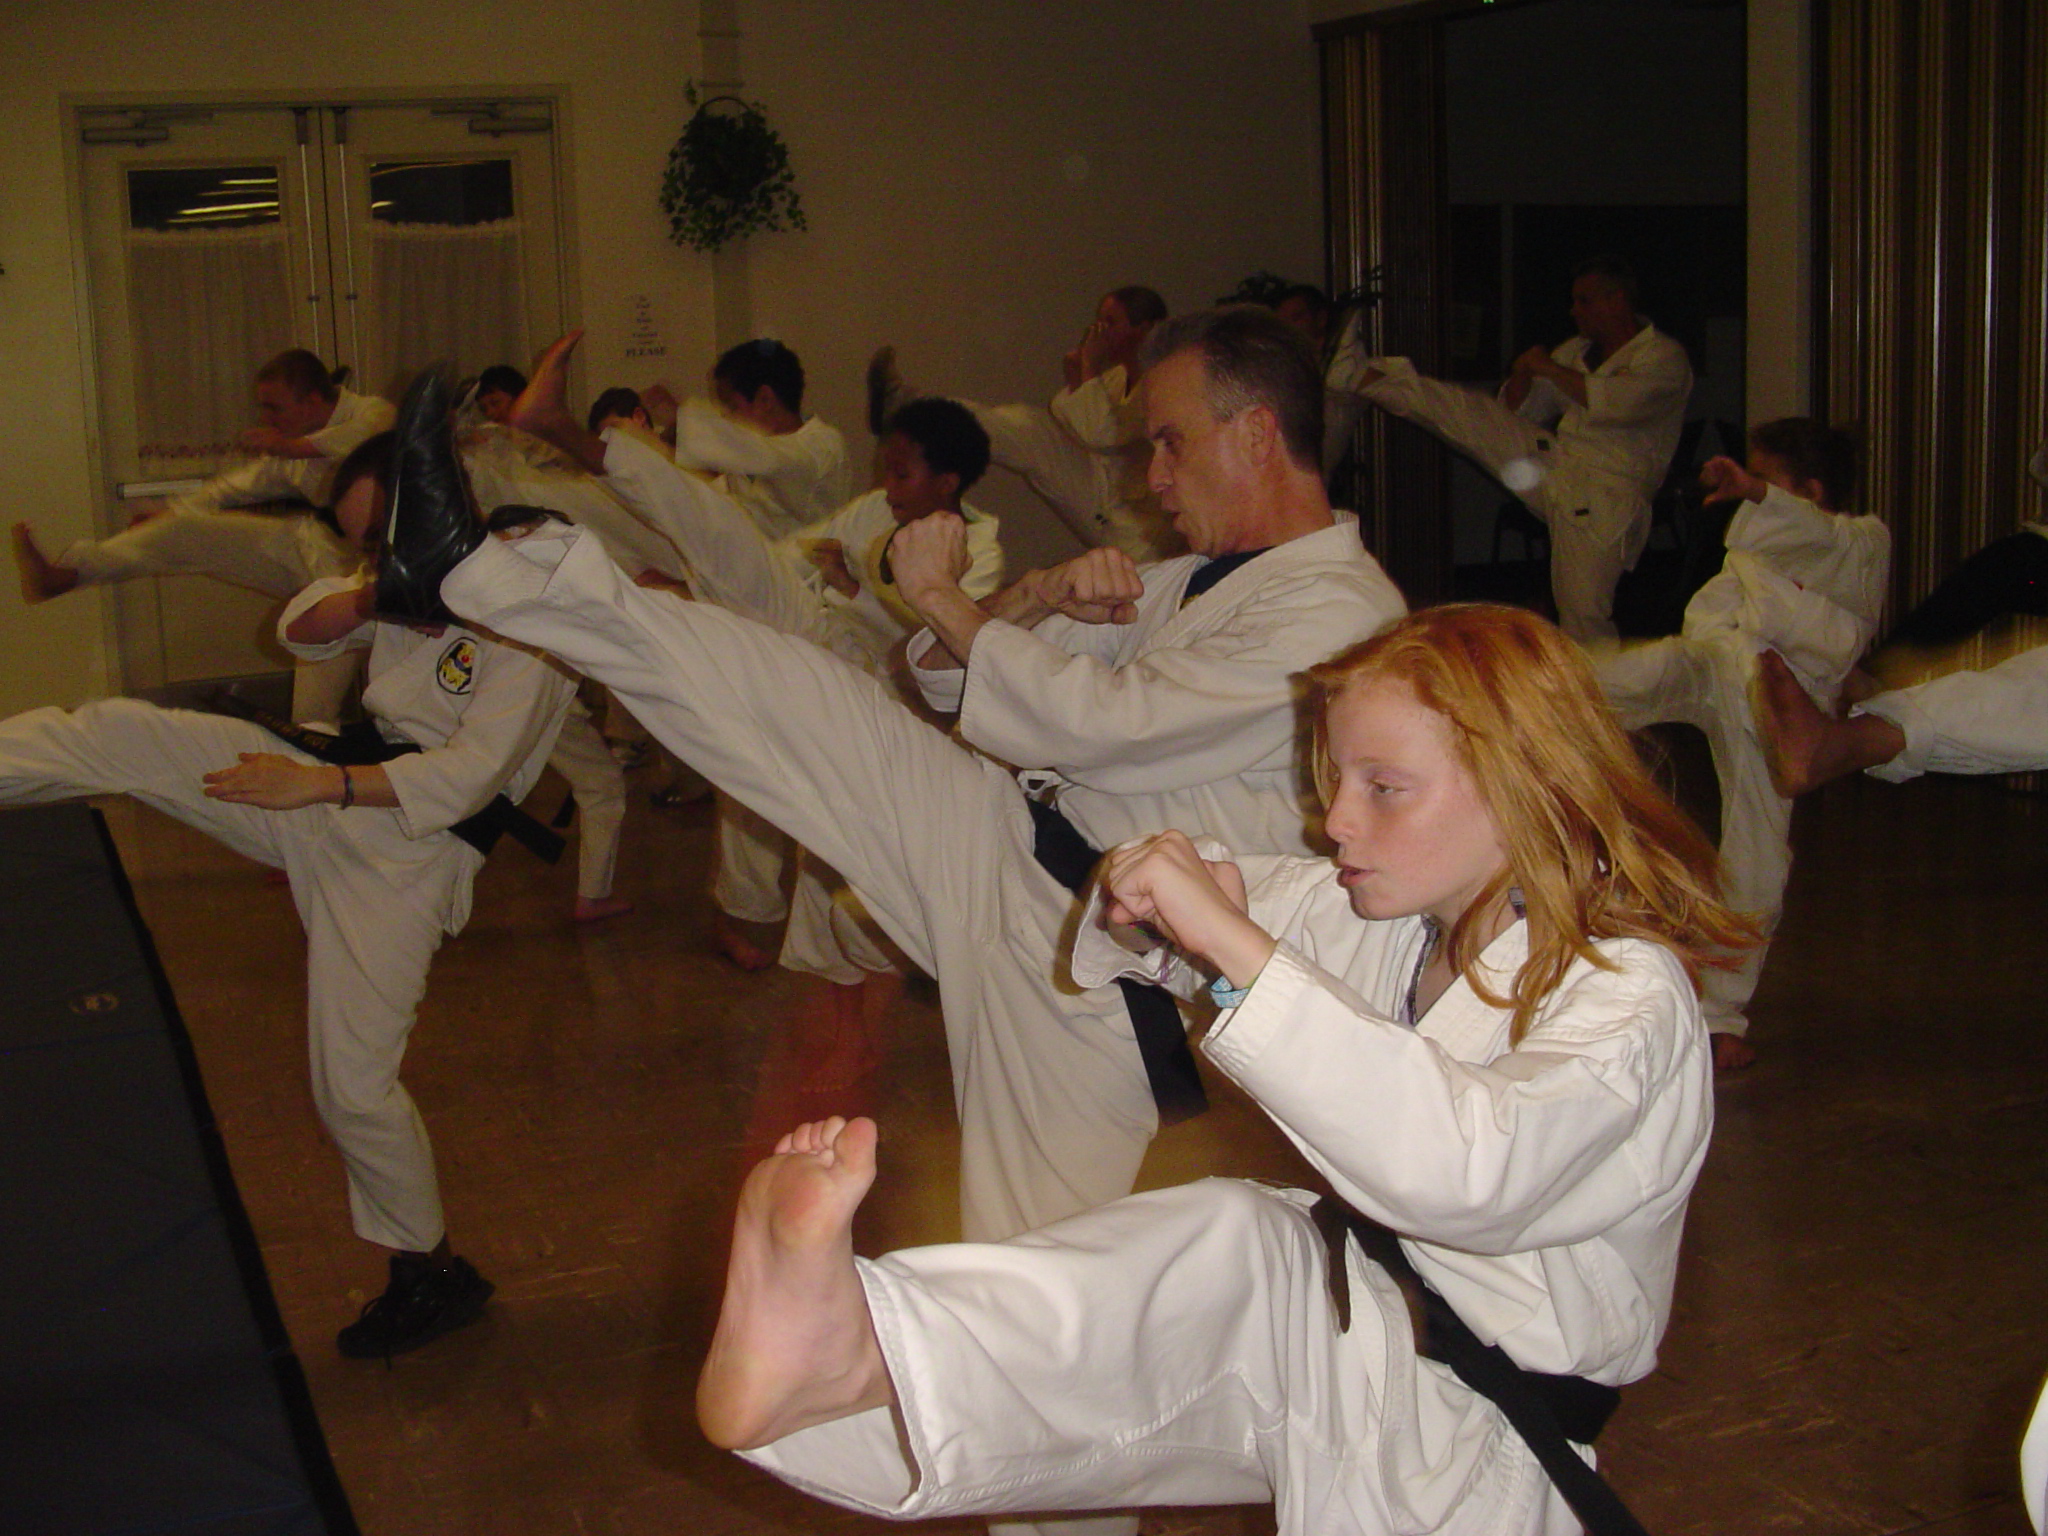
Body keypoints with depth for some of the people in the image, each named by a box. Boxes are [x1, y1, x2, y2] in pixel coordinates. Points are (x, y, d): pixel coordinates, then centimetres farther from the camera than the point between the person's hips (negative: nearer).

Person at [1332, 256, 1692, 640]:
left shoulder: (1664, 357, -6)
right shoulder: (1577, 351, 16)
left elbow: (1616, 402, -26)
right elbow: (1516, 409, 21)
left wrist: (1548, 368, -15)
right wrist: (1522, 373, -2)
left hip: (1604, 496, -6)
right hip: (1551, 461, 6)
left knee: (1584, 612, -13)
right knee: (1461, 409, -1)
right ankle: (1357, 373, 2)